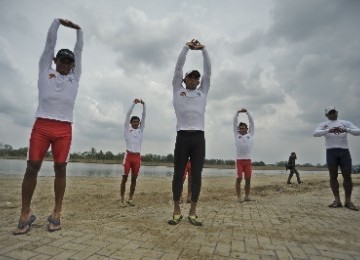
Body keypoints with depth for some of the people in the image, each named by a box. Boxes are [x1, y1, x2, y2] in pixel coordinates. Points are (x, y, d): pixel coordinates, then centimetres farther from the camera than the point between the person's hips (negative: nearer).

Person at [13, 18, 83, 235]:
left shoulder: (74, 77, 19)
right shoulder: (45, 71, 16)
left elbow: (79, 50, 22)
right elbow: (50, 43, 18)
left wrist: (78, 30, 23)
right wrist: (57, 22, 19)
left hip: (64, 129, 1)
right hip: (42, 125, -1)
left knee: (60, 168, 0)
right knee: (32, 167, -2)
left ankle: (57, 214, 7)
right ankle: (25, 214, 8)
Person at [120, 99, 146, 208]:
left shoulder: (141, 130, 11)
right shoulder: (127, 130, 4)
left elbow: (144, 117, 5)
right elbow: (128, 115, -2)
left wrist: (143, 105, -3)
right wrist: (134, 103, -7)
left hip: (137, 157, 3)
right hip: (128, 156, -3)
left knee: (134, 179, 7)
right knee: (124, 178, -1)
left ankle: (130, 199, 16)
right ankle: (122, 200, 4)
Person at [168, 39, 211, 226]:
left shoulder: (202, 92, 21)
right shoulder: (178, 91, 15)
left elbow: (208, 71, 17)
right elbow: (178, 68, 11)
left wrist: (203, 50, 12)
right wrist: (187, 47, 11)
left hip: (199, 137, 2)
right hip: (182, 136, -2)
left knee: (196, 175, 1)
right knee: (178, 174, 1)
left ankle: (192, 213, 11)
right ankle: (176, 212, 12)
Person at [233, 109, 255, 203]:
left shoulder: (250, 135, 15)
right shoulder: (236, 135, 14)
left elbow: (252, 122, 13)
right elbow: (235, 123, 13)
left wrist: (247, 112, 9)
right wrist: (237, 112, 7)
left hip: (248, 160, 1)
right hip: (239, 160, -1)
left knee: (248, 179, 4)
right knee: (239, 178, -5)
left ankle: (247, 196, 14)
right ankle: (238, 197, 0)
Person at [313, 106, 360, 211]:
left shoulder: (345, 123, 14)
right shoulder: (323, 125, 11)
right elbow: (315, 133, -8)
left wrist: (345, 130, -20)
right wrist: (329, 130, -24)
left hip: (344, 151, 1)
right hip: (331, 152, -1)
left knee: (347, 176, -1)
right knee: (333, 176, -1)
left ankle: (348, 201, 7)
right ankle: (337, 200, 3)